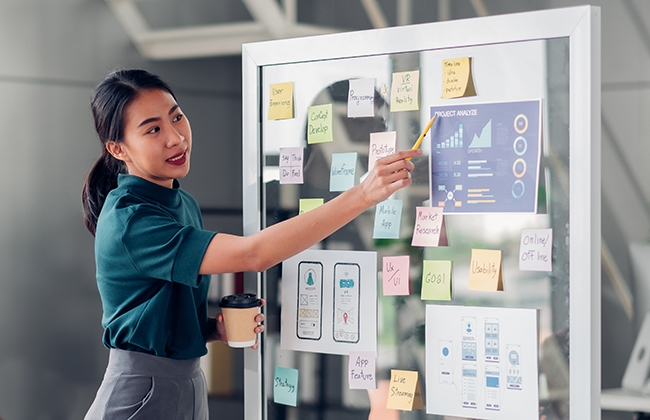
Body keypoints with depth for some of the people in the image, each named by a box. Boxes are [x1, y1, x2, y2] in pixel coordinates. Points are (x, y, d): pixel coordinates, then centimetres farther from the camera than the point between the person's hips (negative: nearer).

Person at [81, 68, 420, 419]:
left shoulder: (183, 204, 7)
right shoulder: (127, 221, -22)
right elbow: (252, 253, -32)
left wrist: (215, 328, -4)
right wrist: (362, 195, -36)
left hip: (190, 387, 8)